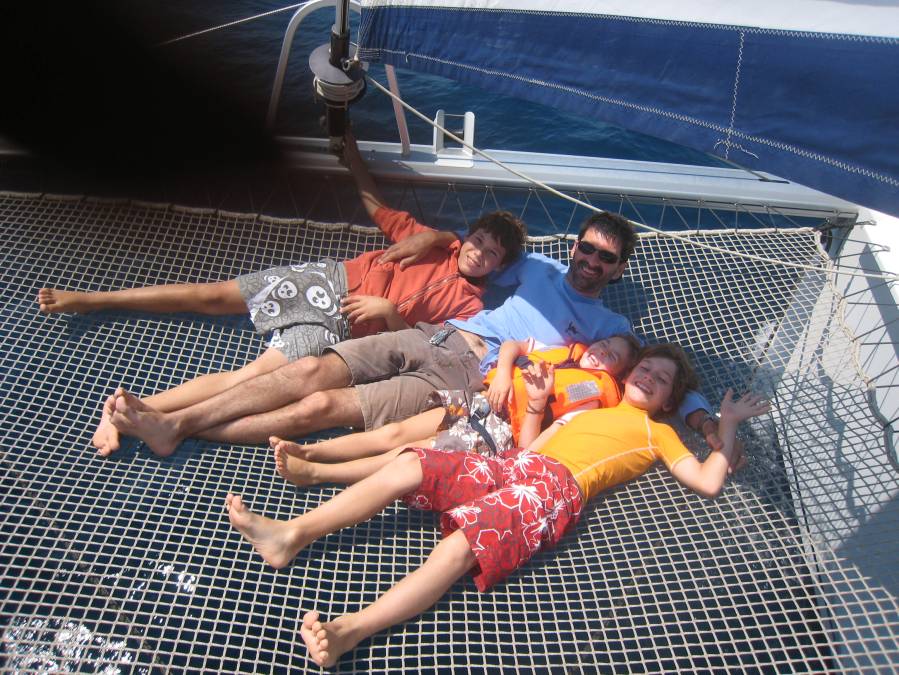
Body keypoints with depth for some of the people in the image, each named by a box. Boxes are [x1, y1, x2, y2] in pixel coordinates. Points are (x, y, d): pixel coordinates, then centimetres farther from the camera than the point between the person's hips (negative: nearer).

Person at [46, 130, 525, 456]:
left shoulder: (470, 304, 3)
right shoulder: (432, 240, 13)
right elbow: (377, 208, 22)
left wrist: (388, 310, -18)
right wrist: (350, 151, 24)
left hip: (338, 323, -3)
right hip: (332, 279, 3)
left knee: (254, 377, -24)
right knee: (211, 295, 1)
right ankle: (90, 299, 11)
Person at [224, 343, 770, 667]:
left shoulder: (657, 432, 23)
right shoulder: (591, 408, 36)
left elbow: (708, 482, 11)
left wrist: (729, 425, 15)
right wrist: (537, 405, 19)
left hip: (557, 489, -5)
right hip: (514, 467, 6)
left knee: (461, 545, -31)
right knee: (409, 465, -15)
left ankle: (350, 629, -41)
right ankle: (293, 534, -15)